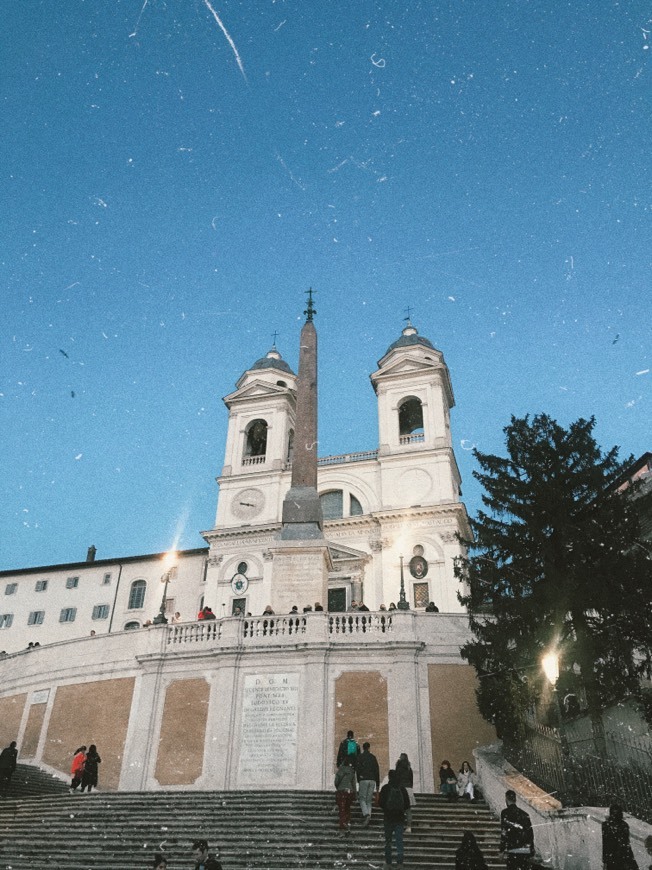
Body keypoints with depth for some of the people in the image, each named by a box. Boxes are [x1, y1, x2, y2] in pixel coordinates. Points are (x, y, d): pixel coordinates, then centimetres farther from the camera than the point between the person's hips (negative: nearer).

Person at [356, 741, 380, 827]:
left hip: (363, 780, -3)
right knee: (369, 800, 11)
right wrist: (378, 784, 13)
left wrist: (358, 780, 1)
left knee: (362, 799, 1)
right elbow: (377, 771, 10)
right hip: (372, 780, 3)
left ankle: (366, 814, -21)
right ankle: (368, 816, 2)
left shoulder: (360, 756, 1)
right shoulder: (373, 757, 11)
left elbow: (357, 769, -7)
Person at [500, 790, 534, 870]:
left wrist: (502, 849, -8)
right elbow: (530, 833, 13)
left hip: (513, 850, -5)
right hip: (526, 850, 5)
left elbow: (504, 832, -11)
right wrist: (532, 850, 20)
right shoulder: (524, 813, 12)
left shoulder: (505, 813, -4)